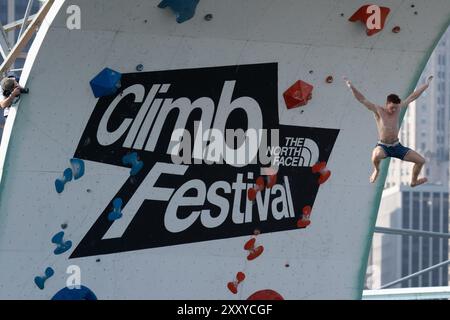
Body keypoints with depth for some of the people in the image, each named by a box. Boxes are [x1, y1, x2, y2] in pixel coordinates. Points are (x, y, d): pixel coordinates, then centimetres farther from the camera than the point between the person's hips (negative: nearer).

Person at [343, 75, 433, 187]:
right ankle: (376, 170, -5)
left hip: (396, 146, 5)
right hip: (383, 147, -5)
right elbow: (362, 99, -19)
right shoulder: (378, 110, -11)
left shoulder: (399, 108, 0)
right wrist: (351, 87, -30)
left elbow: (413, 97, 8)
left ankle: (414, 181, 28)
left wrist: (427, 84, 13)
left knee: (421, 160, 0)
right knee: (376, 155, -42)